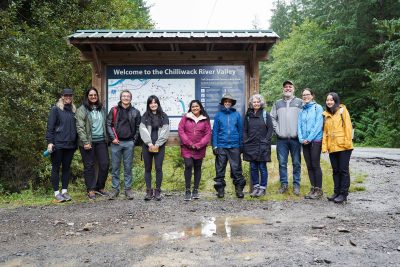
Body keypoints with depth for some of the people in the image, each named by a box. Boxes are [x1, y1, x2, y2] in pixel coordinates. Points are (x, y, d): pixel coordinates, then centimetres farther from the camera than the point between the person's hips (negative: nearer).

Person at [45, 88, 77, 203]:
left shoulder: (74, 110, 12)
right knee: (56, 168, 3)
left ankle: (64, 191, 19)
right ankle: (56, 192, 10)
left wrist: (76, 142, 13)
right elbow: (50, 126, -7)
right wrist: (49, 142, -13)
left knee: (67, 167, 10)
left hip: (70, 144, 5)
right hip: (58, 144, -5)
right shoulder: (56, 109, -3)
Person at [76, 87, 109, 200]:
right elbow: (80, 127, -9)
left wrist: (107, 138, 10)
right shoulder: (82, 109, -3)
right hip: (88, 142, -5)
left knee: (104, 164, 3)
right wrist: (85, 142, -15)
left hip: (101, 141, 5)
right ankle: (90, 190, 13)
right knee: (89, 166, 3)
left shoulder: (101, 108, 14)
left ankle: (100, 188, 19)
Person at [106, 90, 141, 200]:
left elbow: (138, 128, 8)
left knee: (128, 167, 6)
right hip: (116, 143, 0)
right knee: (115, 167, 5)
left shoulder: (135, 112, 6)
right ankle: (115, 188, 15)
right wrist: (113, 138, -7)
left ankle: (128, 189, 14)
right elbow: (108, 124, 2)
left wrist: (134, 140, 0)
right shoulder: (114, 110, 3)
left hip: (129, 143, 0)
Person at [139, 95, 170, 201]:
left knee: (158, 168, -2)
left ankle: (157, 191, 6)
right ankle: (149, 191, 10)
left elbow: (165, 131, -1)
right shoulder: (145, 116, 9)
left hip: (159, 146, -1)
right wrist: (150, 144, -11)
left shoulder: (163, 116, 7)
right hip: (147, 146, 1)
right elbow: (143, 130, -1)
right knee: (147, 168, 4)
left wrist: (157, 144, -9)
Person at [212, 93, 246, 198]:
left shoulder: (237, 115, 5)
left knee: (236, 168, 2)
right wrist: (214, 145, -3)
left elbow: (240, 130, 7)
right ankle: (220, 189, 15)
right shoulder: (218, 115, 4)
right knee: (220, 168, 5)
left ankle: (239, 189, 11)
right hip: (221, 146, 0)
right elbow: (215, 131, 3)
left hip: (234, 146, 0)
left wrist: (241, 145, 4)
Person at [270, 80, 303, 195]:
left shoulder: (299, 102, 5)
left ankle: (296, 185, 12)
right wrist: (277, 129, -1)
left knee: (296, 163, 4)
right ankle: (284, 184, 15)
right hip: (281, 138, 2)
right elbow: (272, 117, 11)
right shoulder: (277, 103, 12)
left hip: (295, 138, -2)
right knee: (282, 163, 5)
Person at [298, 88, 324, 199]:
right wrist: (301, 138, -6)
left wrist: (309, 138, -14)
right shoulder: (301, 110, 14)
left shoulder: (318, 108, -2)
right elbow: (299, 125, 10)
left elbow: (318, 124, -10)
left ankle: (319, 190, 5)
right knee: (309, 166, 8)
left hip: (315, 140, -5)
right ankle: (313, 188, 16)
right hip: (305, 142, 5)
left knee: (315, 165, -4)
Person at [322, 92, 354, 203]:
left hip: (343, 146, -5)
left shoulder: (342, 110, 0)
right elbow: (325, 131, 11)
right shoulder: (326, 114, 14)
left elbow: (348, 126, -6)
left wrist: (347, 142, -14)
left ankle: (343, 194, 8)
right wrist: (324, 146, 4)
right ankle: (336, 192, 20)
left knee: (343, 170, 1)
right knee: (335, 170, 11)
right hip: (332, 147, 5)